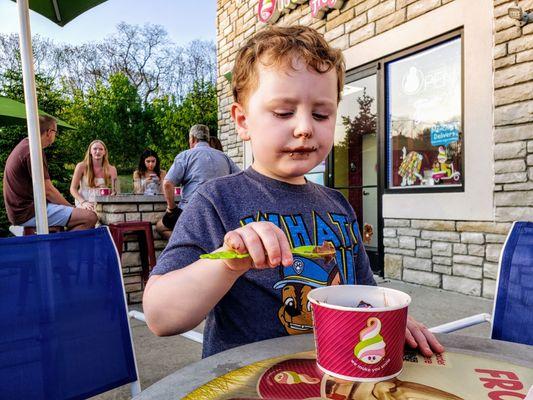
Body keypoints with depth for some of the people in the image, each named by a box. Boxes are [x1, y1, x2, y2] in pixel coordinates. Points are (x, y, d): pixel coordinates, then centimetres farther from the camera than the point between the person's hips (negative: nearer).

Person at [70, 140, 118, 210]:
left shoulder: (111, 169, 3)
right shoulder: (81, 166, -1)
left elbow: (113, 191, 6)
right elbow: (73, 189, -2)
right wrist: (83, 202, -17)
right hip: (83, 204, -2)